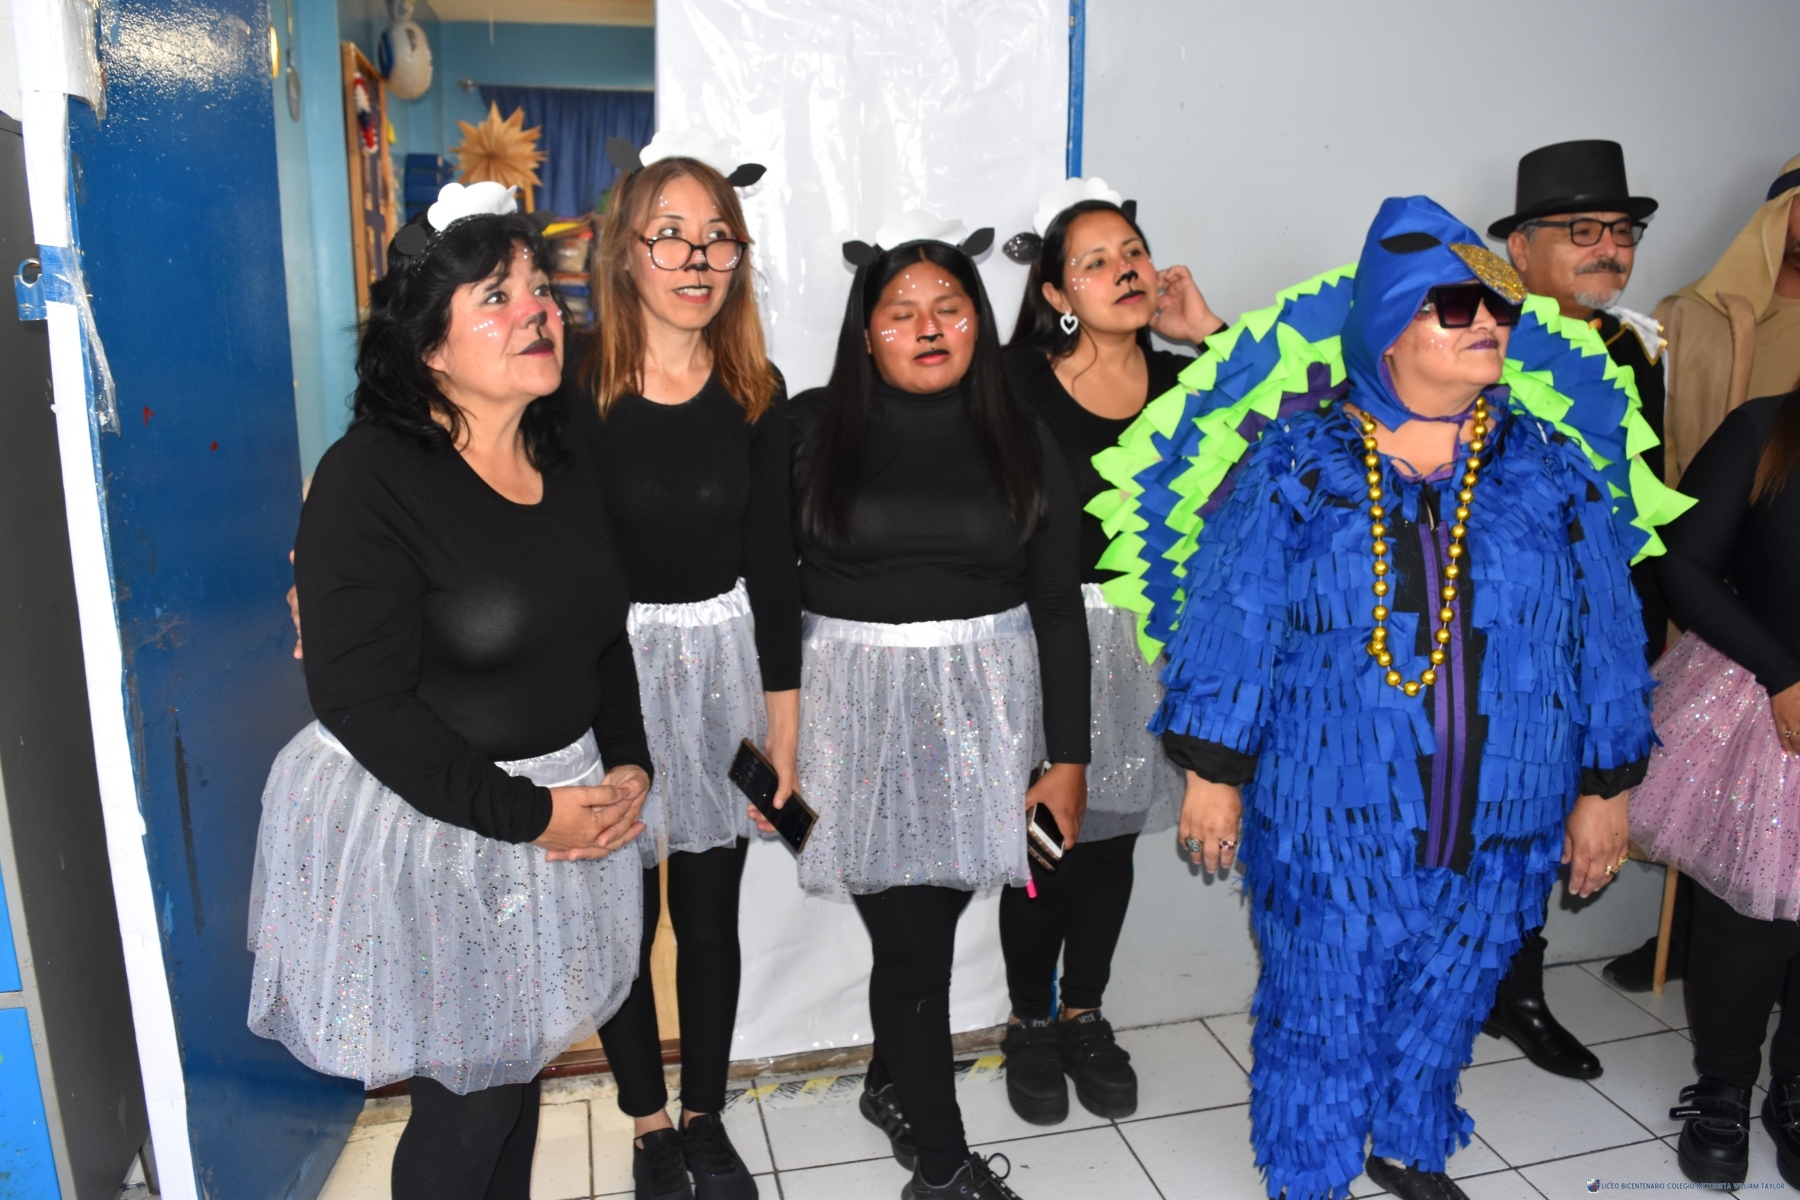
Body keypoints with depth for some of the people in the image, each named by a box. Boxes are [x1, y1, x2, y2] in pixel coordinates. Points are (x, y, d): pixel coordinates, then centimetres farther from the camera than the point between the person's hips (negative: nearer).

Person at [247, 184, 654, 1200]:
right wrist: (527, 813, -19)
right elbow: (363, 699, -21)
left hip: (560, 807, 7)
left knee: (520, 1063, 20)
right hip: (423, 828, -6)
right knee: (468, 1098, 7)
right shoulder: (369, 478, -17)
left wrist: (627, 766, -1)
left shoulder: (567, 468, 6)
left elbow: (605, 638, 13)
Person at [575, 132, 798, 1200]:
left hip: (725, 660, 3)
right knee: (624, 917, 10)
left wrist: (783, 719, 1)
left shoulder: (757, 391, -1)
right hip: (607, 667, -2)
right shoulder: (577, 388, -10)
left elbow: (773, 561, 2)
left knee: (711, 916, 13)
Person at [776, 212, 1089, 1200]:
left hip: (981, 704, 2)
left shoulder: (1021, 442, 4)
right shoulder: (811, 427, -1)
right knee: (912, 938, -2)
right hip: (855, 705, -1)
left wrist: (1067, 756, 2)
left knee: (932, 917, 7)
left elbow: (1057, 606, 5)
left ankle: (892, 1082, 36)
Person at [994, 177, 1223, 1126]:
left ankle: (1084, 1015, 37)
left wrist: (1214, 333, -10)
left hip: (1148, 636, 4)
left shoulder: (1180, 383, 1)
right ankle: (1030, 1022, 31)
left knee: (1111, 836, 15)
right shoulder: (1018, 380, -9)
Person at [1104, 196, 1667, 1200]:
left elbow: (1606, 637, 5)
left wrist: (1605, 787, 6)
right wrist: (1213, 774, -6)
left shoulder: (1554, 470, 1)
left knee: (1447, 999, 21)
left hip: (1497, 824, 3)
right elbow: (1233, 625, -6)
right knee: (1323, 1006, 10)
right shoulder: (1297, 466, -7)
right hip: (1329, 814, -3)